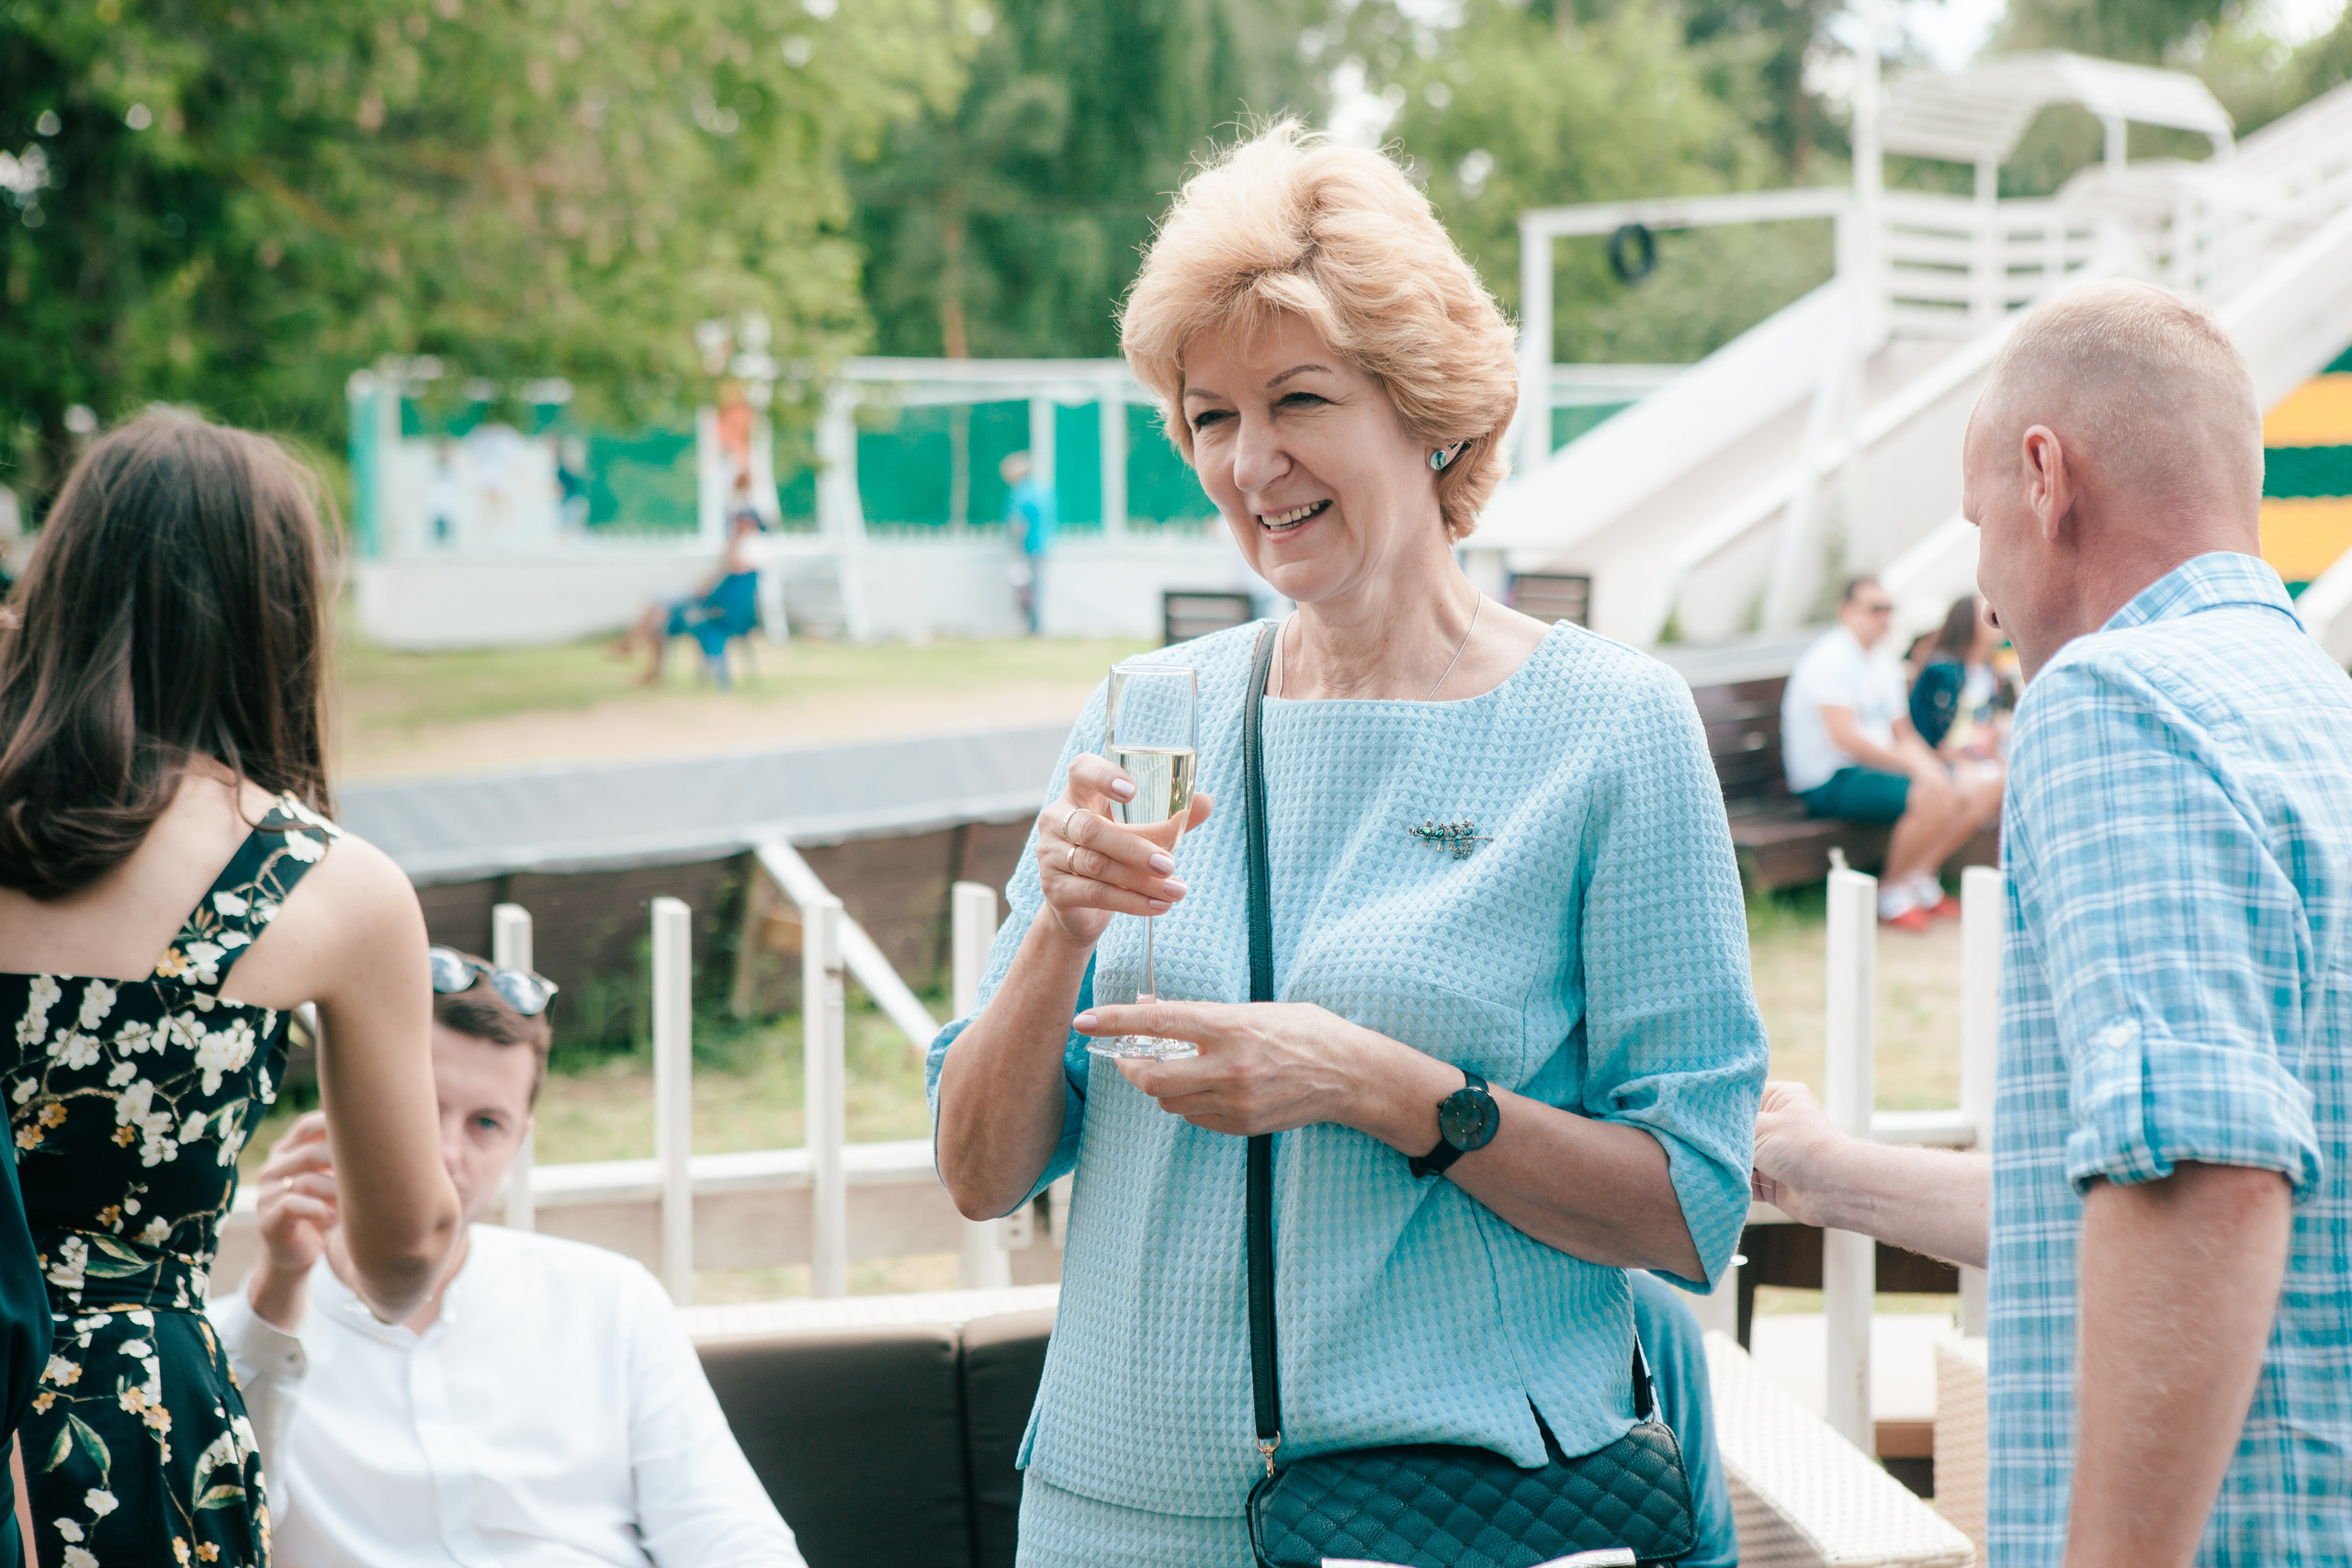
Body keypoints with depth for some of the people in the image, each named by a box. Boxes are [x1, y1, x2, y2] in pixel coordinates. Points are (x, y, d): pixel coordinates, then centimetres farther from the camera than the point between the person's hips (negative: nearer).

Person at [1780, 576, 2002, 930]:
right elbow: (1845, 738, -23)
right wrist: (1916, 767, -24)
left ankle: (1921, 878, 7)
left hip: (1875, 768, 10)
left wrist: (1933, 767, -3)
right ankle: (1891, 891, -12)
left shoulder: (1885, 668, 18)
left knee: (1983, 790, 0)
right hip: (1831, 782, -10)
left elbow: (1903, 737, 19)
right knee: (1937, 798, -31)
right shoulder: (1830, 660, -13)